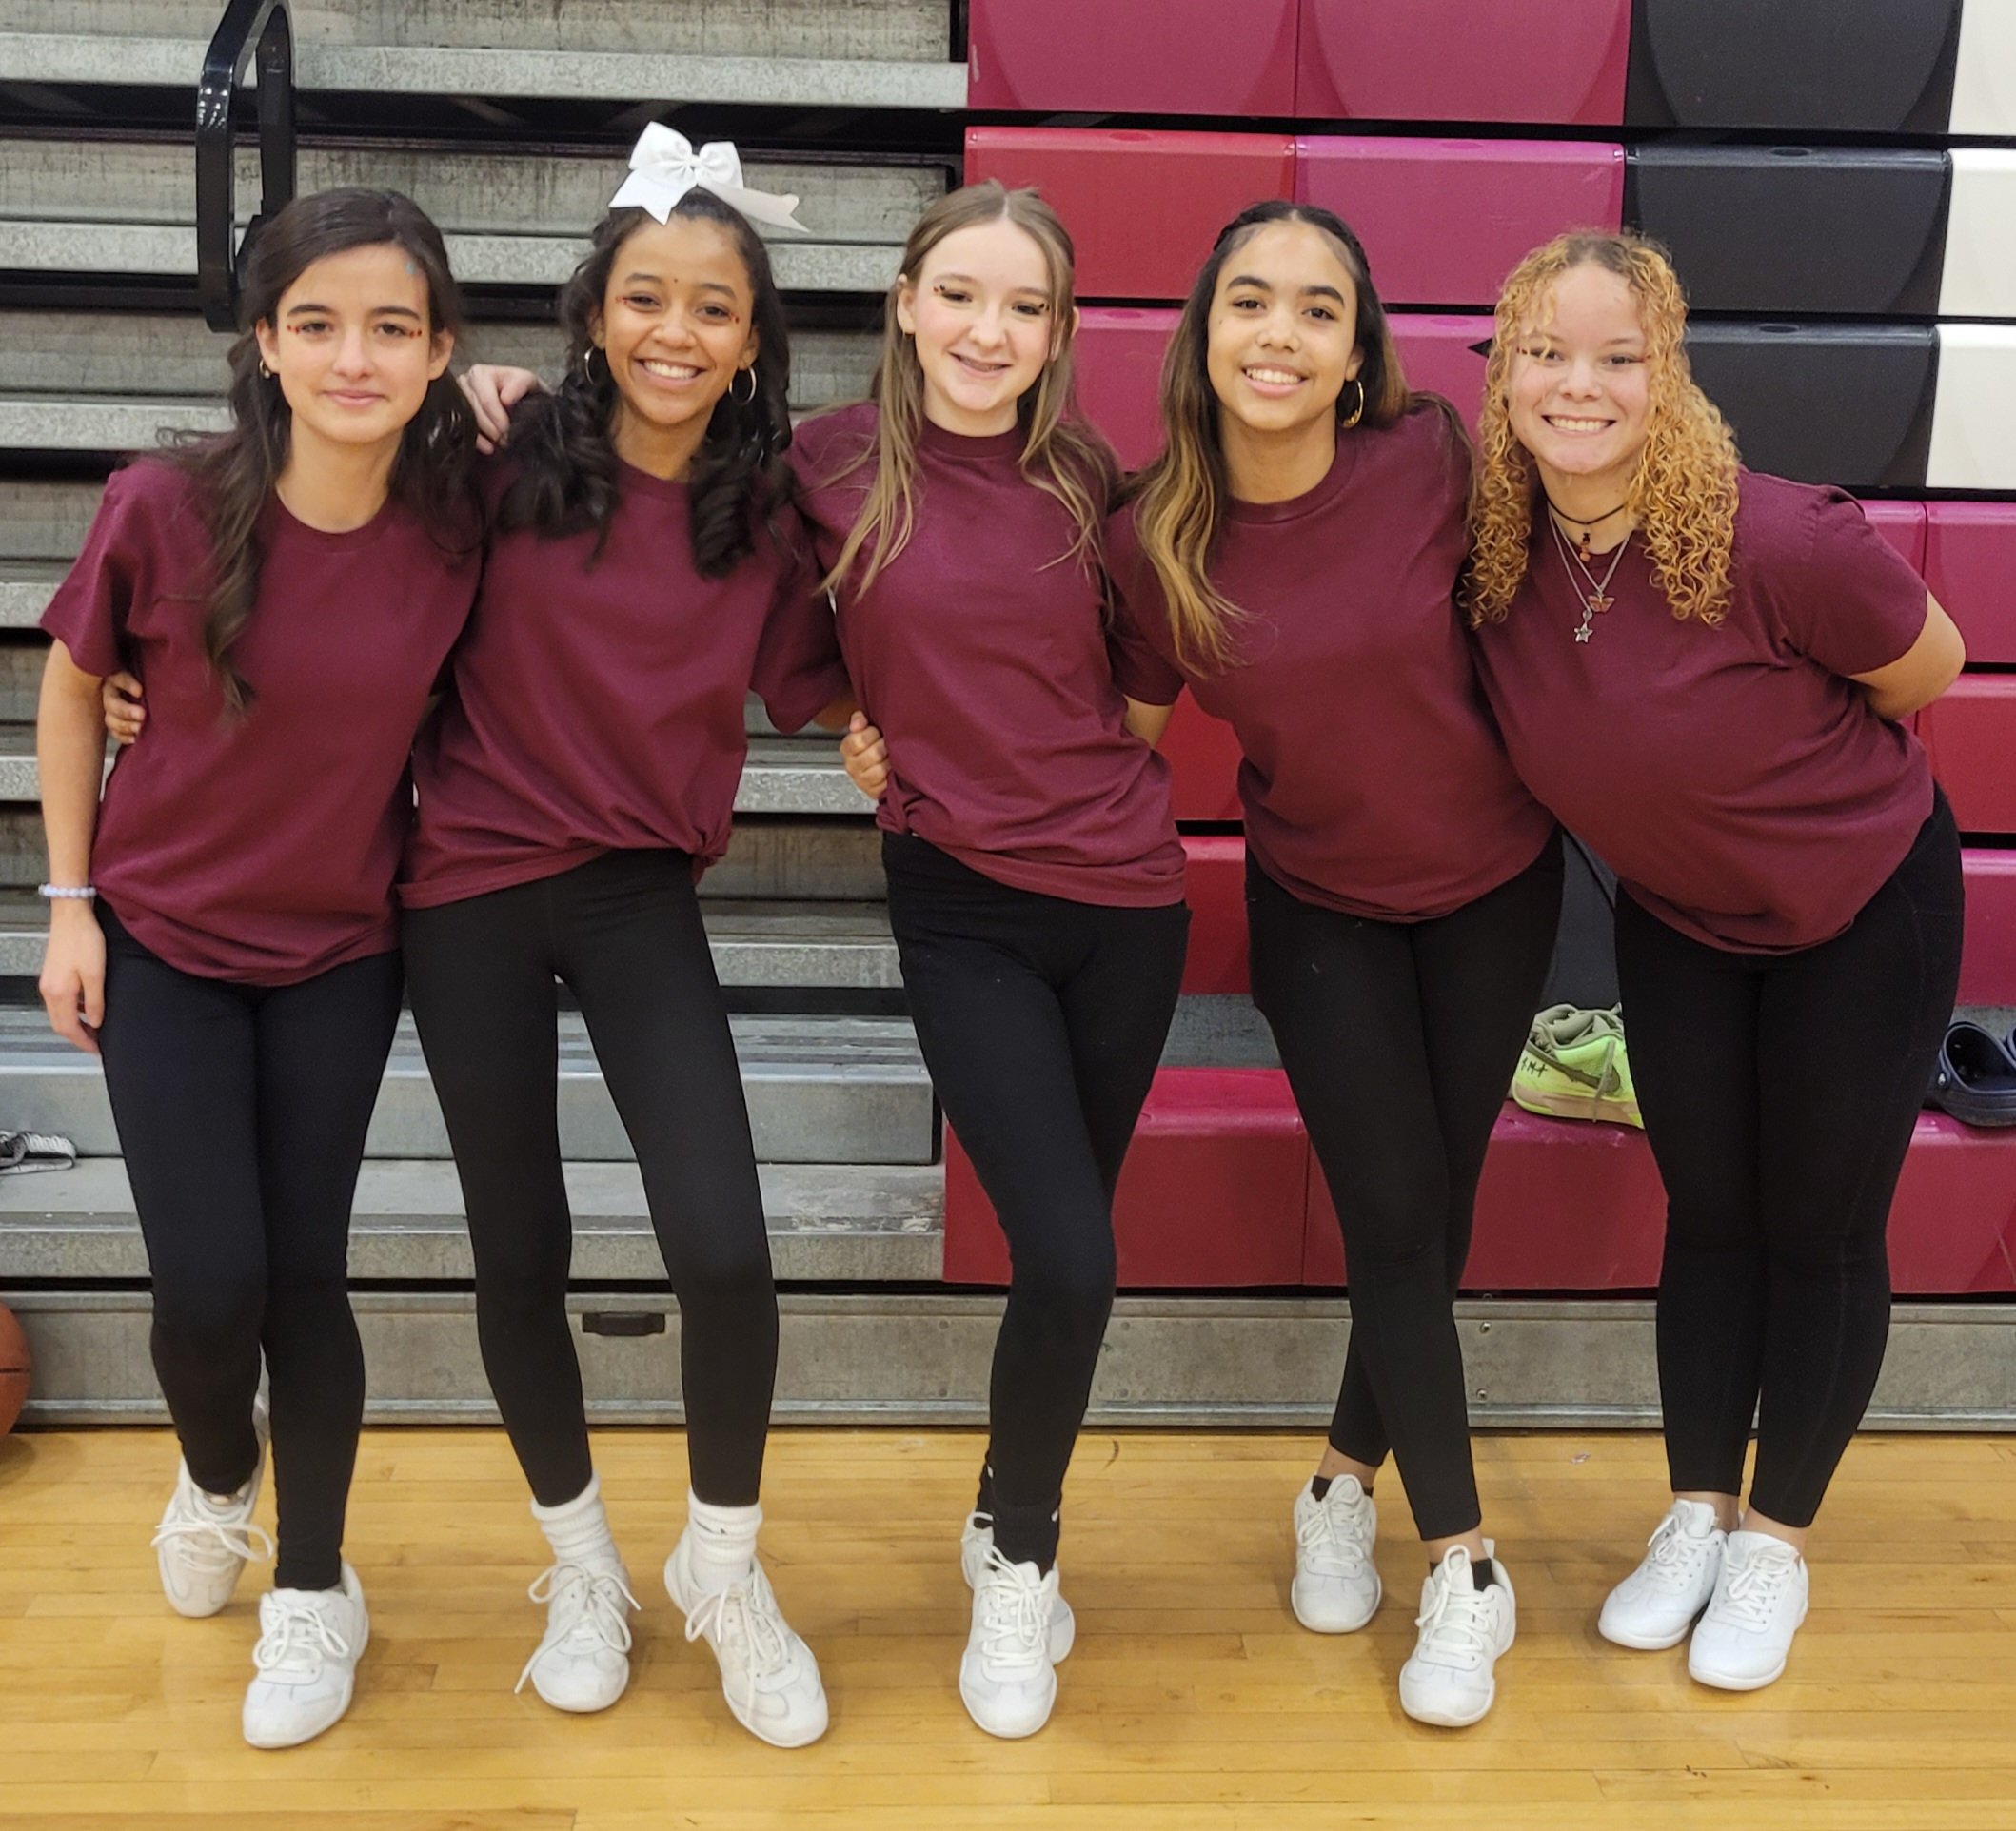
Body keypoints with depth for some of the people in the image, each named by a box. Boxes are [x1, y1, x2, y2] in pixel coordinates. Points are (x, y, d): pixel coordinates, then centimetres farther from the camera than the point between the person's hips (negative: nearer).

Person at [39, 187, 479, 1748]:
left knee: (306, 1275, 4)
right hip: (161, 937, -1)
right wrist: (69, 898, -2)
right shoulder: (166, 507, -18)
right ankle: (217, 1472, 34)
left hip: (340, 949, 1)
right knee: (208, 1283, -3)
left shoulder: (457, 527, -14)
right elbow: (72, 685, -3)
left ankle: (315, 1592, 27)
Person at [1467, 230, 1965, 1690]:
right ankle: (1698, 1513, 33)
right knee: (1706, 1213, 16)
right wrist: (1649, 774, -3)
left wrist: (1785, 778, -3)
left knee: (1820, 1230, 9)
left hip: (1863, 910, -4)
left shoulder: (1777, 543, -33)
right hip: (1678, 919, 4)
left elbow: (1929, 665, -14)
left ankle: (1777, 1542, 28)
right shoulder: (1492, 550, -18)